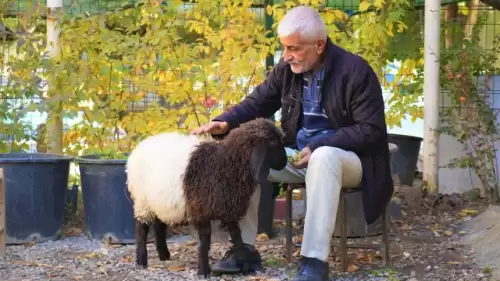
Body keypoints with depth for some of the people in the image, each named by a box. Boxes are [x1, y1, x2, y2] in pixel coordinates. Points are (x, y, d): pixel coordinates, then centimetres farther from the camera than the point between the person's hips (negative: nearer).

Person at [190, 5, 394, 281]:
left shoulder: (355, 71, -17)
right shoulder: (286, 69, 0)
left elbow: (372, 130, -20)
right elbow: (257, 103, 7)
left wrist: (318, 147, -28)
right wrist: (225, 123, -16)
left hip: (346, 158, -6)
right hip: (298, 156, 6)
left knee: (324, 158, -40)